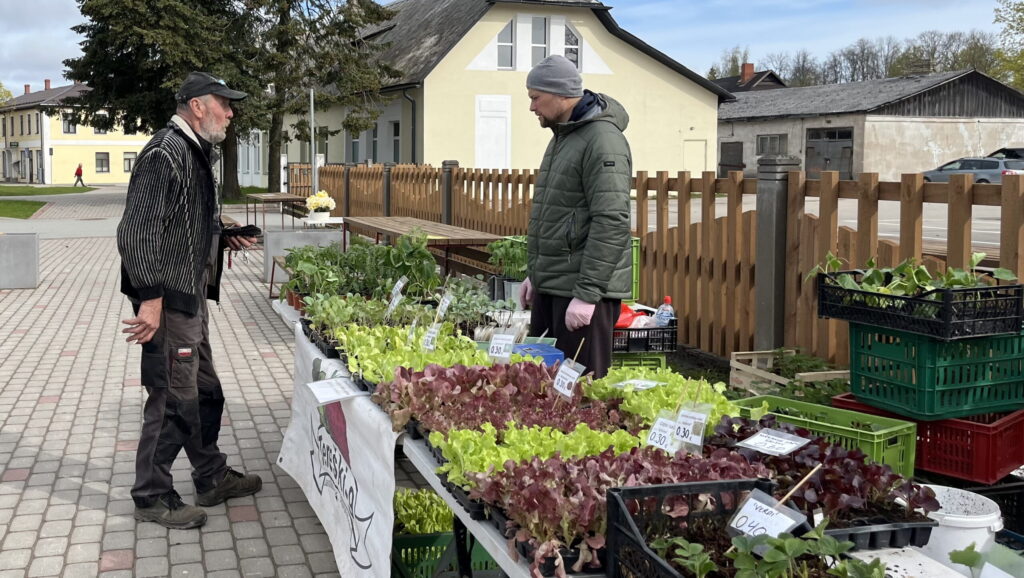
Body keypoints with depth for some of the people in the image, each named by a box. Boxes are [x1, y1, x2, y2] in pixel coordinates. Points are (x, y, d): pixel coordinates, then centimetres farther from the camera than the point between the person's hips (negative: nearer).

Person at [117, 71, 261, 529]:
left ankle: (212, 479, 33)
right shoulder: (165, 154, -18)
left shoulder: (194, 152, 14)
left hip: (192, 296, 10)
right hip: (169, 301, -10)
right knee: (173, 400, -1)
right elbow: (140, 233, -23)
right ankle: (151, 498, 14)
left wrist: (224, 238, 13)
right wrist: (150, 299, -26)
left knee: (205, 392, 19)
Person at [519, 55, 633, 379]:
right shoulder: (562, 137, 17)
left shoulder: (603, 141, -15)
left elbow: (611, 224, -22)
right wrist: (535, 274, 23)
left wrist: (587, 294, -24)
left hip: (585, 290, -10)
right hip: (551, 288, 10)